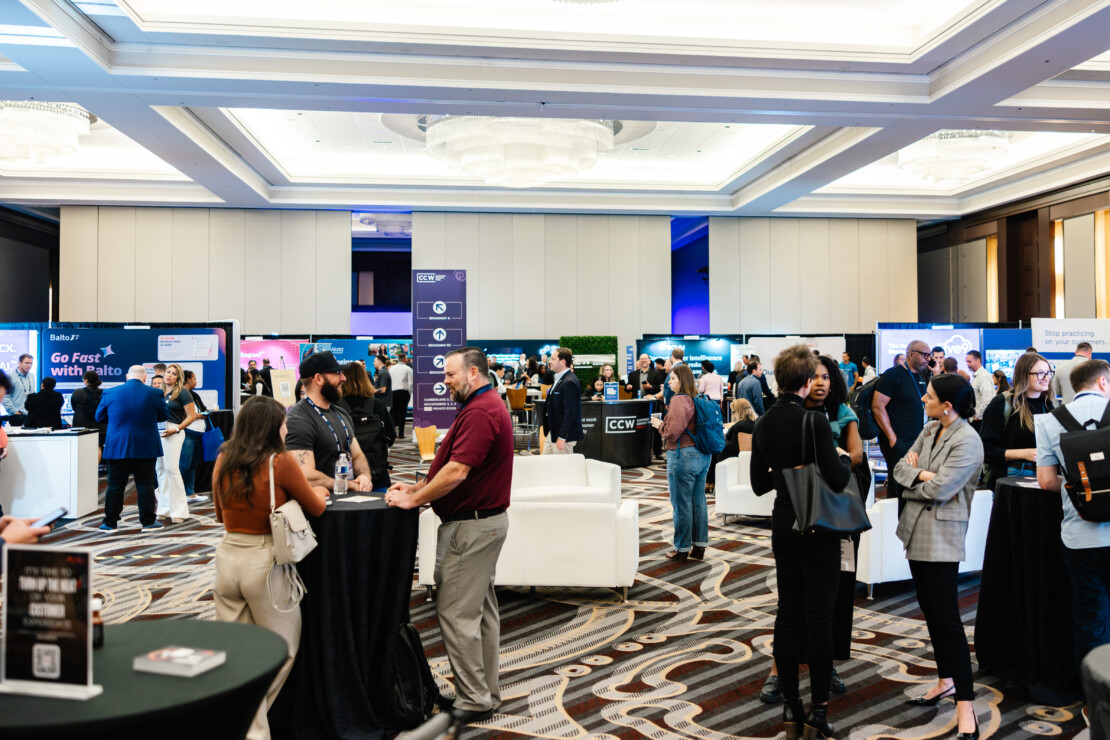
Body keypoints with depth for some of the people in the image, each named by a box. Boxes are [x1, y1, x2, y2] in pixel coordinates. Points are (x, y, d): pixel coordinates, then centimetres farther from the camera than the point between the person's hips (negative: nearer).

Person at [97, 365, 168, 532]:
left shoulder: (110, 393, -3)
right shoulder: (155, 394, -6)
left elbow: (99, 417, 9)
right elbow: (164, 415, 6)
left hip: (117, 448, 1)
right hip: (145, 449, -1)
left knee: (115, 486, 8)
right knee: (145, 485, 6)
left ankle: (110, 523, 14)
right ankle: (148, 521, 10)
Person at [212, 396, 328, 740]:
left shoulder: (223, 461, 4)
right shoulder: (281, 463, -12)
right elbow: (316, 508, 1)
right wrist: (319, 491, 21)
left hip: (227, 556, 6)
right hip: (264, 561, -6)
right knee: (282, 650, 12)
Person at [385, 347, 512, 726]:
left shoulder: (480, 413, -20)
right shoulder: (485, 407, 15)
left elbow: (457, 471, -26)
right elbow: (460, 469, 18)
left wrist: (414, 499, -15)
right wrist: (418, 488, 11)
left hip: (472, 524, -11)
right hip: (483, 520, 11)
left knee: (456, 612, -4)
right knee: (481, 609, 16)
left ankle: (474, 702, 6)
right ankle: (486, 692, 26)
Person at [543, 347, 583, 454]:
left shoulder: (569, 382, -20)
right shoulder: (559, 378, 14)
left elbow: (570, 412, -23)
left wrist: (562, 437, -23)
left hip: (563, 435, -10)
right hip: (552, 433, 10)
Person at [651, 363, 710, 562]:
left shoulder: (678, 400, -15)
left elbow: (673, 432, -20)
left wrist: (659, 424, -2)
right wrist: (665, 423, 16)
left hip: (683, 456, -9)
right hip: (703, 456, 9)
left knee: (681, 504, 0)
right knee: (698, 501, 12)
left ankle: (681, 549, 8)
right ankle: (699, 546, 19)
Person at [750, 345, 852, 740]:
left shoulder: (763, 424, 2)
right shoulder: (815, 421, -17)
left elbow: (759, 484, 8)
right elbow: (837, 480, -19)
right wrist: (845, 459, 0)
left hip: (782, 525, 6)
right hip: (818, 528, -6)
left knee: (787, 614, 12)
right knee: (819, 618, 3)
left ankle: (790, 707, 20)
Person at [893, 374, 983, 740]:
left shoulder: (967, 442, -16)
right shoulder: (929, 431, 9)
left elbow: (939, 489, -20)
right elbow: (901, 467, 4)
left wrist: (914, 473, -4)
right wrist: (922, 475, -16)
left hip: (941, 536, -8)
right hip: (916, 529, 8)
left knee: (947, 617, -7)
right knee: (930, 611, 17)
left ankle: (965, 704, -1)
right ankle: (946, 681, 32)